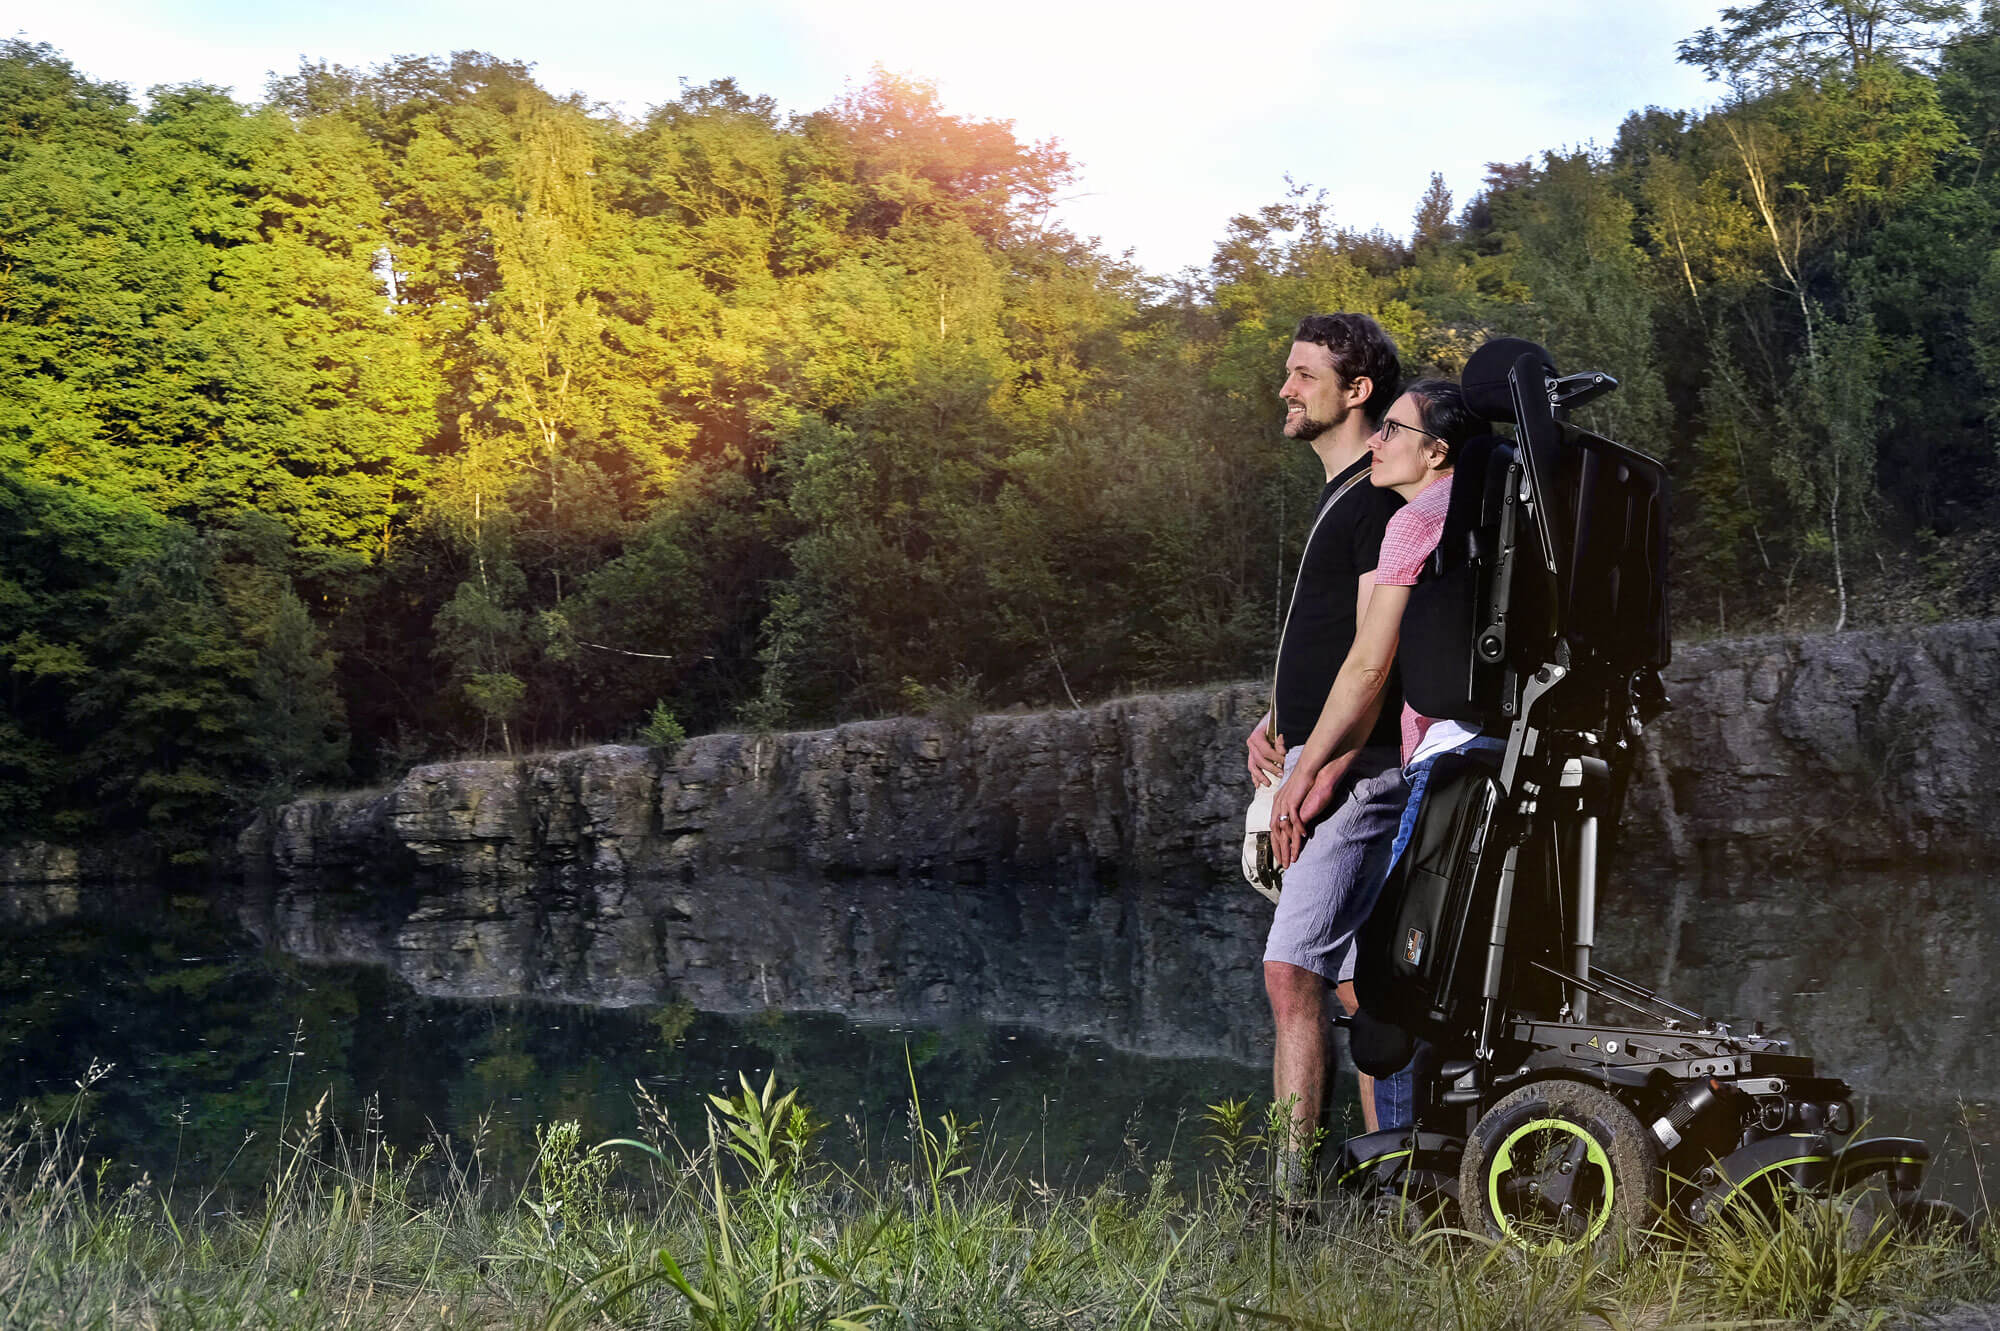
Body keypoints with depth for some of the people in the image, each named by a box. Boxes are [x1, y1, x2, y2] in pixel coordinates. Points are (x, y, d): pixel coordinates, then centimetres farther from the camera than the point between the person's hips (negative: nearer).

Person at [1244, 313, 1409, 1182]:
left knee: (1291, 970, -14)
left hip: (1356, 767, -10)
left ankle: (1293, 1182, -11)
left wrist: (1322, 772, -20)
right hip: (1316, 765, 10)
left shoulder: (1380, 496, -12)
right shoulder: (1340, 493, 19)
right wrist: (1273, 724, 10)